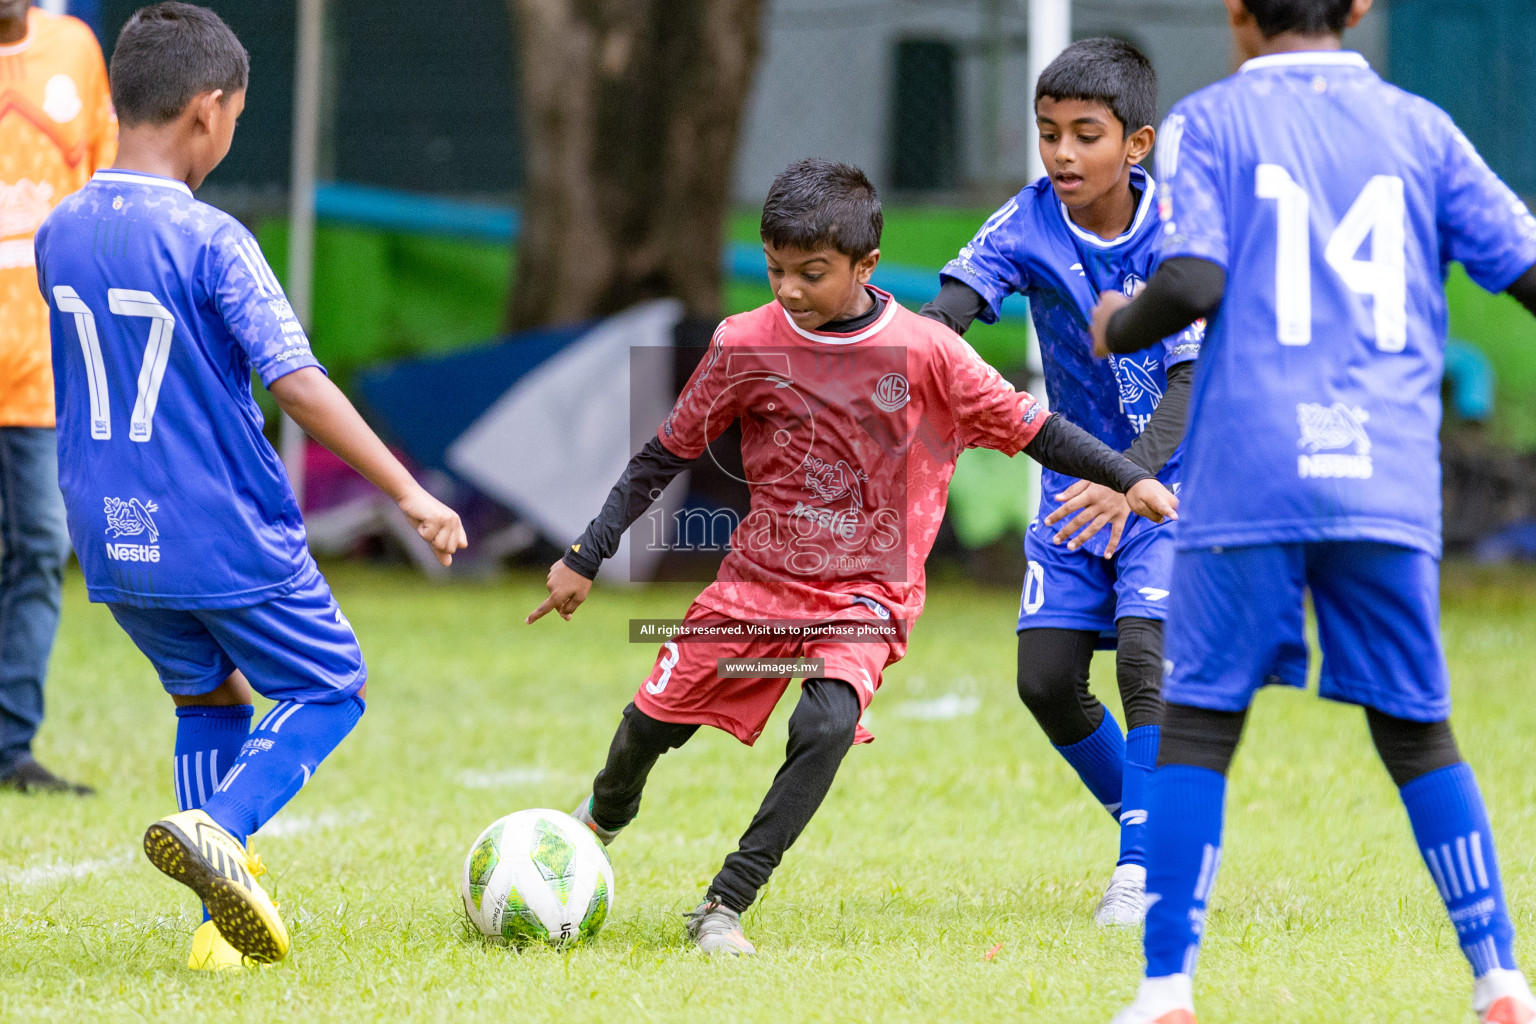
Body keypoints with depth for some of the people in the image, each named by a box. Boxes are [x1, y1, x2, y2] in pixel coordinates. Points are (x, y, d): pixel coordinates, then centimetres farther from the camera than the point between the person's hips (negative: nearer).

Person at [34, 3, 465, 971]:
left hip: (115, 537, 6)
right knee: (330, 688, 11)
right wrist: (410, 493, -20)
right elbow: (297, 383, -23)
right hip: (226, 537, -6)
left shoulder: (59, 236, 3)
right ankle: (217, 829, -14)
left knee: (208, 696, 23)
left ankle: (227, 922, 14)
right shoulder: (211, 242, -18)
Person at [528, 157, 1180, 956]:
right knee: (655, 719, 8)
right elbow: (668, 452, 3)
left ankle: (725, 907, -20)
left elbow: (1025, 426, -3)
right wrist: (586, 557, 5)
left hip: (866, 591, -2)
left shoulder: (923, 353, -11)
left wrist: (1128, 478, -11)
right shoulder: (745, 345, -7)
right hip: (758, 580, 2)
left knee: (828, 724, -27)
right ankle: (605, 814, 45)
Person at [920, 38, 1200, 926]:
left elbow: (1193, 381, -24)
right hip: (1076, 475, 4)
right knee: (1047, 679, -1)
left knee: (1145, 653, -21)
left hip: (1169, 477, -4)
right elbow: (948, 310, -24)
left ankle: (1141, 870, -13)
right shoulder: (1031, 224, -10)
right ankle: (1156, 829, 21)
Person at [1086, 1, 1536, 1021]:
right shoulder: (1421, 128, 11)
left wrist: (1116, 327, 10)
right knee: (1418, 734, 12)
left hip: (1249, 479, -2)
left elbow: (1191, 281, -10)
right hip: (1388, 481, 2)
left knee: (1198, 728, 4)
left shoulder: (1209, 122, 4)